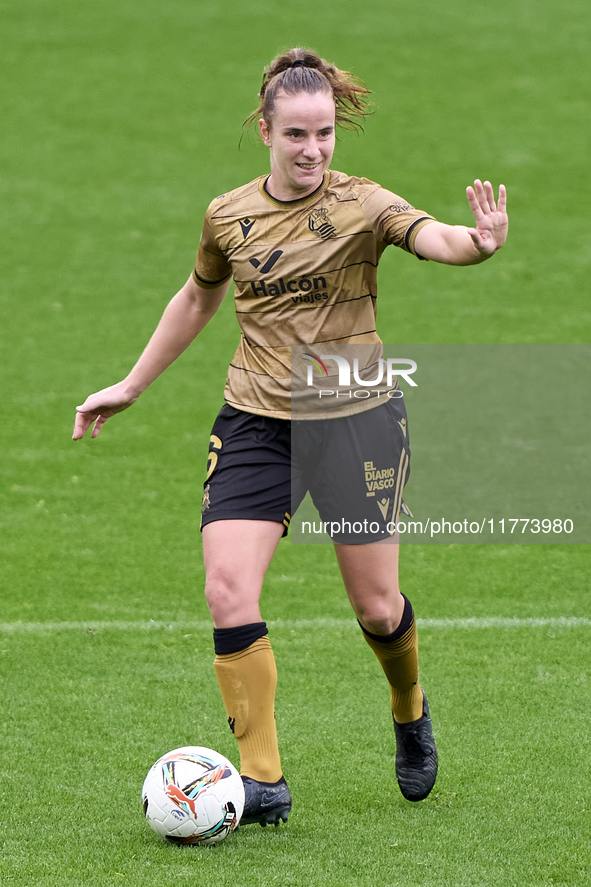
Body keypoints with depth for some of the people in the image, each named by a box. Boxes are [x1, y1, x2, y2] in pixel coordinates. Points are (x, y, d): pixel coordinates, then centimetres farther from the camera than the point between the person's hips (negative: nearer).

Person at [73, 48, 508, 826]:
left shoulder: (362, 206, -10)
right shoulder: (228, 218, 2)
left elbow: (435, 238, -30)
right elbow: (197, 300, 21)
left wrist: (477, 241, -53)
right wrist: (131, 387, 26)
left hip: (357, 419, -2)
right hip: (255, 424, 2)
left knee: (376, 608, 3)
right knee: (228, 594, -15)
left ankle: (410, 714, 38)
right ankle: (262, 780, -7)